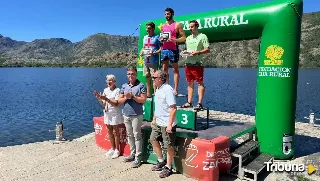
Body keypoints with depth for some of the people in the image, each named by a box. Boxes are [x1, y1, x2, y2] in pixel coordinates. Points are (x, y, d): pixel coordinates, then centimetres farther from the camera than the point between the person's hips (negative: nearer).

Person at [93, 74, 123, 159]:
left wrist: (106, 99, -24)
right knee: (110, 132, 14)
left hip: (115, 114, -6)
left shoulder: (117, 90, -11)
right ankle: (112, 148, 27)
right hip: (107, 113, 6)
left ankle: (117, 150, 16)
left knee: (115, 132, 3)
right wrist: (98, 97, -6)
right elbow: (103, 104, 9)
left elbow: (116, 103, -18)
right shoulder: (105, 90, 7)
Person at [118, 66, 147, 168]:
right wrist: (126, 97, -11)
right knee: (129, 135, 13)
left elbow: (143, 100, -11)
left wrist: (132, 96, -18)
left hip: (136, 115, -5)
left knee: (137, 135, -2)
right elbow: (119, 100, 8)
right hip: (126, 114, 6)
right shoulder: (124, 86, 11)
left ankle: (138, 157, 5)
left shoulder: (141, 85, -4)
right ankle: (132, 154, 25)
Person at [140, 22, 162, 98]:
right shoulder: (145, 37, 16)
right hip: (146, 60, 6)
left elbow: (161, 48, -7)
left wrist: (154, 53, -21)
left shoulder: (157, 37, -3)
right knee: (147, 77, 12)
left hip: (153, 61, -6)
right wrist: (141, 52, 2)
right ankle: (148, 94, 21)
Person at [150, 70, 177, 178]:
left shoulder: (167, 89, -19)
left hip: (167, 124, -10)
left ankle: (168, 167, 21)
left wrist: (170, 124, -25)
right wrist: (154, 119, 20)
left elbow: (173, 108, -23)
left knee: (169, 146, 3)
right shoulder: (158, 90, 9)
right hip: (158, 123, 10)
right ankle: (161, 161, 36)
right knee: (153, 139, 19)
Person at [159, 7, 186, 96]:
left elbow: (184, 37, -3)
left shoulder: (177, 25, 2)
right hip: (164, 49, 6)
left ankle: (175, 89, -1)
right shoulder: (163, 26, 18)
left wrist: (174, 40, -18)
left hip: (173, 49, -6)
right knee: (164, 69, 5)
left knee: (175, 69, -2)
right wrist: (161, 39, 3)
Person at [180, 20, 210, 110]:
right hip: (188, 63, 7)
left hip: (198, 63, -7)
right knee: (190, 83, 9)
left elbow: (207, 50, -6)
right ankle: (189, 102, 15)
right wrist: (184, 51, 5)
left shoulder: (202, 36, 0)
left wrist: (198, 52, -19)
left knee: (200, 83, -5)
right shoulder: (188, 38, 20)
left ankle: (200, 103, -4)